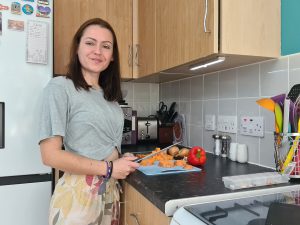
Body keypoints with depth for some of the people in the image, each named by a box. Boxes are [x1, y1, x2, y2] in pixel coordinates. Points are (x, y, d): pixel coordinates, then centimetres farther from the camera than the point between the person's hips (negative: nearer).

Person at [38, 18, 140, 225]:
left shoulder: (108, 94, 8)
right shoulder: (60, 87, -12)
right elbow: (50, 155, -17)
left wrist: (123, 163, -2)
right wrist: (108, 168, -14)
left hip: (111, 191, 7)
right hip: (78, 194, -6)